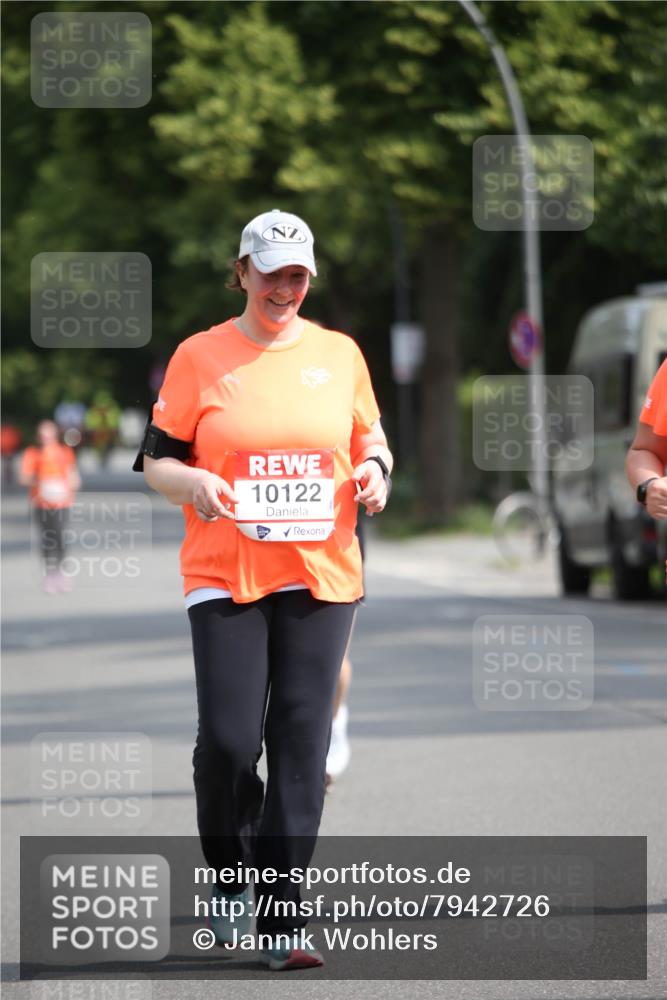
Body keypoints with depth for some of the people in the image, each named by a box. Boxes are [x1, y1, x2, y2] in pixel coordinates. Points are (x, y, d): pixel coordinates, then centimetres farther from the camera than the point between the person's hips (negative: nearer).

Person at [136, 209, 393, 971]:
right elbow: (156, 458, 5)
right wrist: (191, 482, -16)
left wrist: (373, 468, -2)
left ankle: (283, 918, 0)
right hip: (224, 577, -2)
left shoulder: (339, 353, 10)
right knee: (228, 741, -10)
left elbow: (370, 437, 20)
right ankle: (228, 878, 18)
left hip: (322, 574, 2)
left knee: (302, 745, -3)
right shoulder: (199, 356, 3)